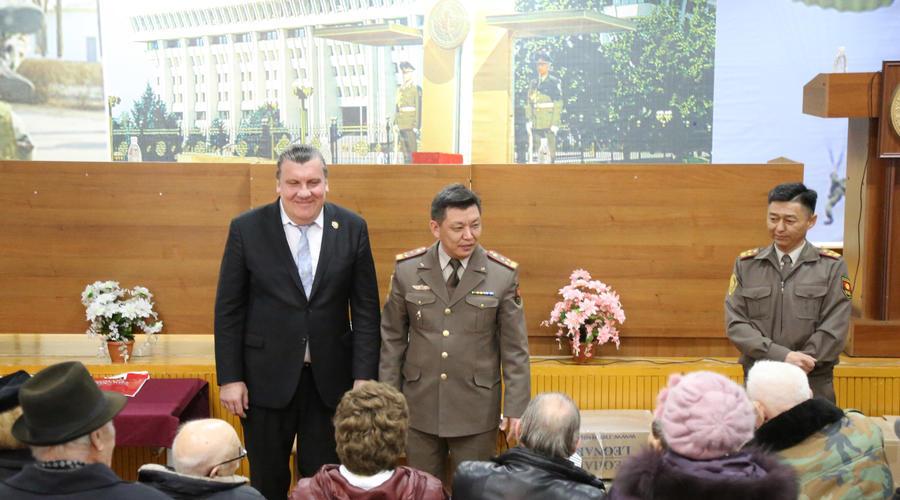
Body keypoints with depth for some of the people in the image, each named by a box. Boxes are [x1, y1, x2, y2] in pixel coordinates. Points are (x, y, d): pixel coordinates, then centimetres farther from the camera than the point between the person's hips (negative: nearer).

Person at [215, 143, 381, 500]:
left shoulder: (352, 228, -2)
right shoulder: (246, 228, -6)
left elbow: (366, 309, 0)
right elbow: (228, 309, -2)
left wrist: (364, 377, -5)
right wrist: (229, 378, -5)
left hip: (330, 378, 1)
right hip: (266, 378, 0)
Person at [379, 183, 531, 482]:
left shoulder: (503, 275, -5)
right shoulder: (407, 270, -2)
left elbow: (514, 348, -2)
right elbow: (392, 338, 5)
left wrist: (516, 407, -5)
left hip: (477, 412, -1)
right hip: (419, 408, 1)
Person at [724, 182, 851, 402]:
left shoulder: (832, 266, 4)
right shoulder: (745, 264, 8)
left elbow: (835, 328, -3)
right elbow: (735, 324, -1)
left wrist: (797, 365, -14)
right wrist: (782, 356, -14)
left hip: (813, 385, -1)